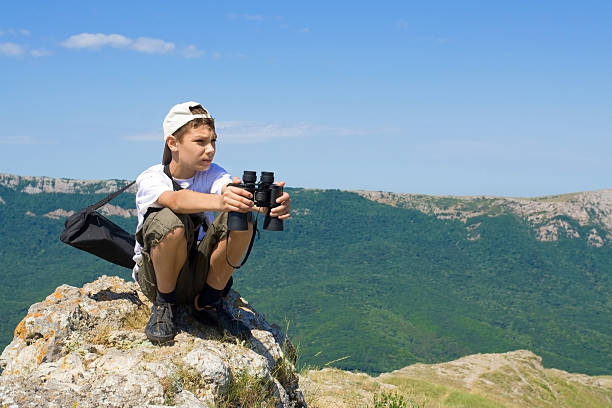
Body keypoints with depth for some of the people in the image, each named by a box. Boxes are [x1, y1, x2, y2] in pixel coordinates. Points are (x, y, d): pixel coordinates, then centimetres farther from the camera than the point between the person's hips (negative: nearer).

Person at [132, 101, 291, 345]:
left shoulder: (212, 175, -4)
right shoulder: (150, 179, -14)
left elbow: (236, 194, -27)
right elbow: (176, 200, -38)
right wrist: (219, 201, -59)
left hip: (201, 275, 4)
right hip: (156, 277, -3)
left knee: (242, 217, -22)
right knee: (170, 221, -35)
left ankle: (208, 304, -5)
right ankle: (164, 305, -8)